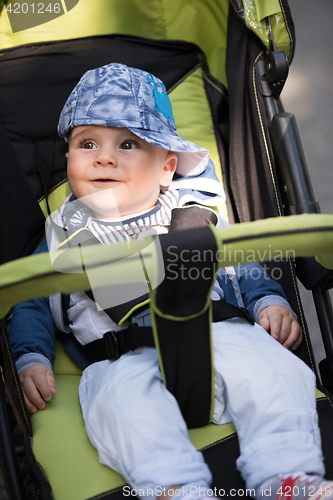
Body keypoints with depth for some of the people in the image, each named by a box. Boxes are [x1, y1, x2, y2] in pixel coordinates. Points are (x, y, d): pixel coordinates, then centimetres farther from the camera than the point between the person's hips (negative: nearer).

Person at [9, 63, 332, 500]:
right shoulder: (64, 238, 21)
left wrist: (270, 302, 3)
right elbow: (33, 304, 21)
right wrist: (31, 360, 5)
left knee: (270, 365, -26)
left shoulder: (197, 215, 20)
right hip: (122, 360, -1)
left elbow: (243, 268, 23)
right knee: (124, 398, -35)